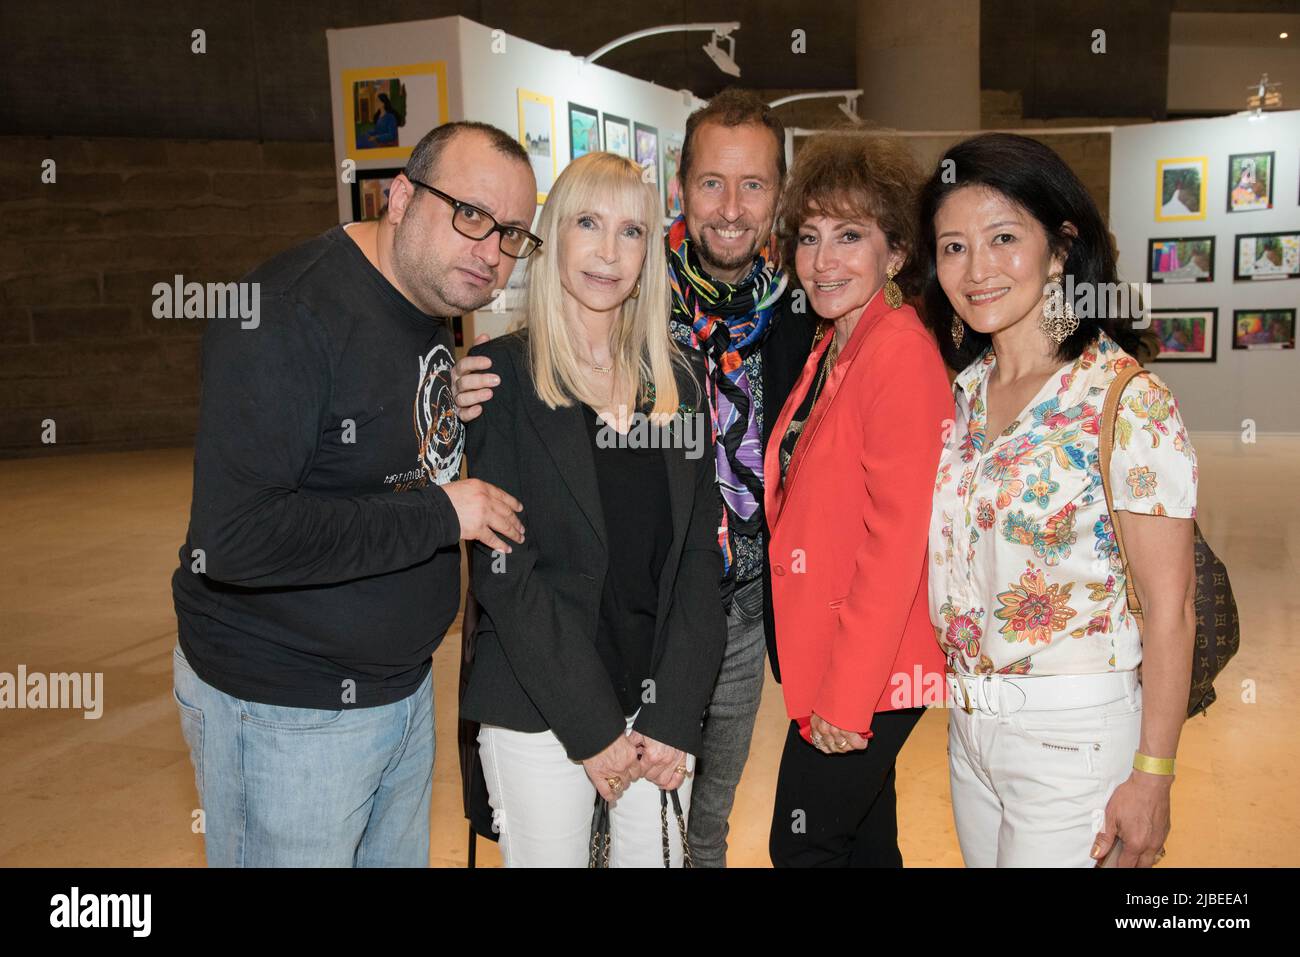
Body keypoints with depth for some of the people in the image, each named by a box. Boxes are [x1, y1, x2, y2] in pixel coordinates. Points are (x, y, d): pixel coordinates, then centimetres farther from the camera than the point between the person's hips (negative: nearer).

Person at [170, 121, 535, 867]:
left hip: (404, 685, 8)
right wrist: (440, 515, -25)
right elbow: (229, 539, -31)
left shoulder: (437, 309, 5)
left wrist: (459, 424, -2)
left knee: (401, 856, 23)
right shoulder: (288, 314, -24)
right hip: (284, 712, -8)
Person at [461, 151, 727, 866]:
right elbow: (504, 571, -11)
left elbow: (697, 558, 3)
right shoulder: (503, 375, -6)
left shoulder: (676, 381, 6)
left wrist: (675, 717, -6)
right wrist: (593, 727, -13)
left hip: (661, 710, 4)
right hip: (540, 715, -3)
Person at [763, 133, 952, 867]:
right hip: (829, 664, 9)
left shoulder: (901, 352, -18)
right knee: (865, 841, 21)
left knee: (804, 847, 4)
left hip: (869, 676, -9)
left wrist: (848, 695, -19)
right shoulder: (832, 349, 11)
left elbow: (898, 537, -22)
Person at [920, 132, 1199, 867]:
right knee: (982, 858, 20)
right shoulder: (959, 392, 2)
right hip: (968, 723, 6)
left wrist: (1152, 776, -13)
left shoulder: (1130, 401, -16)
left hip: (1076, 731, -6)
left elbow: (1170, 607, -14)